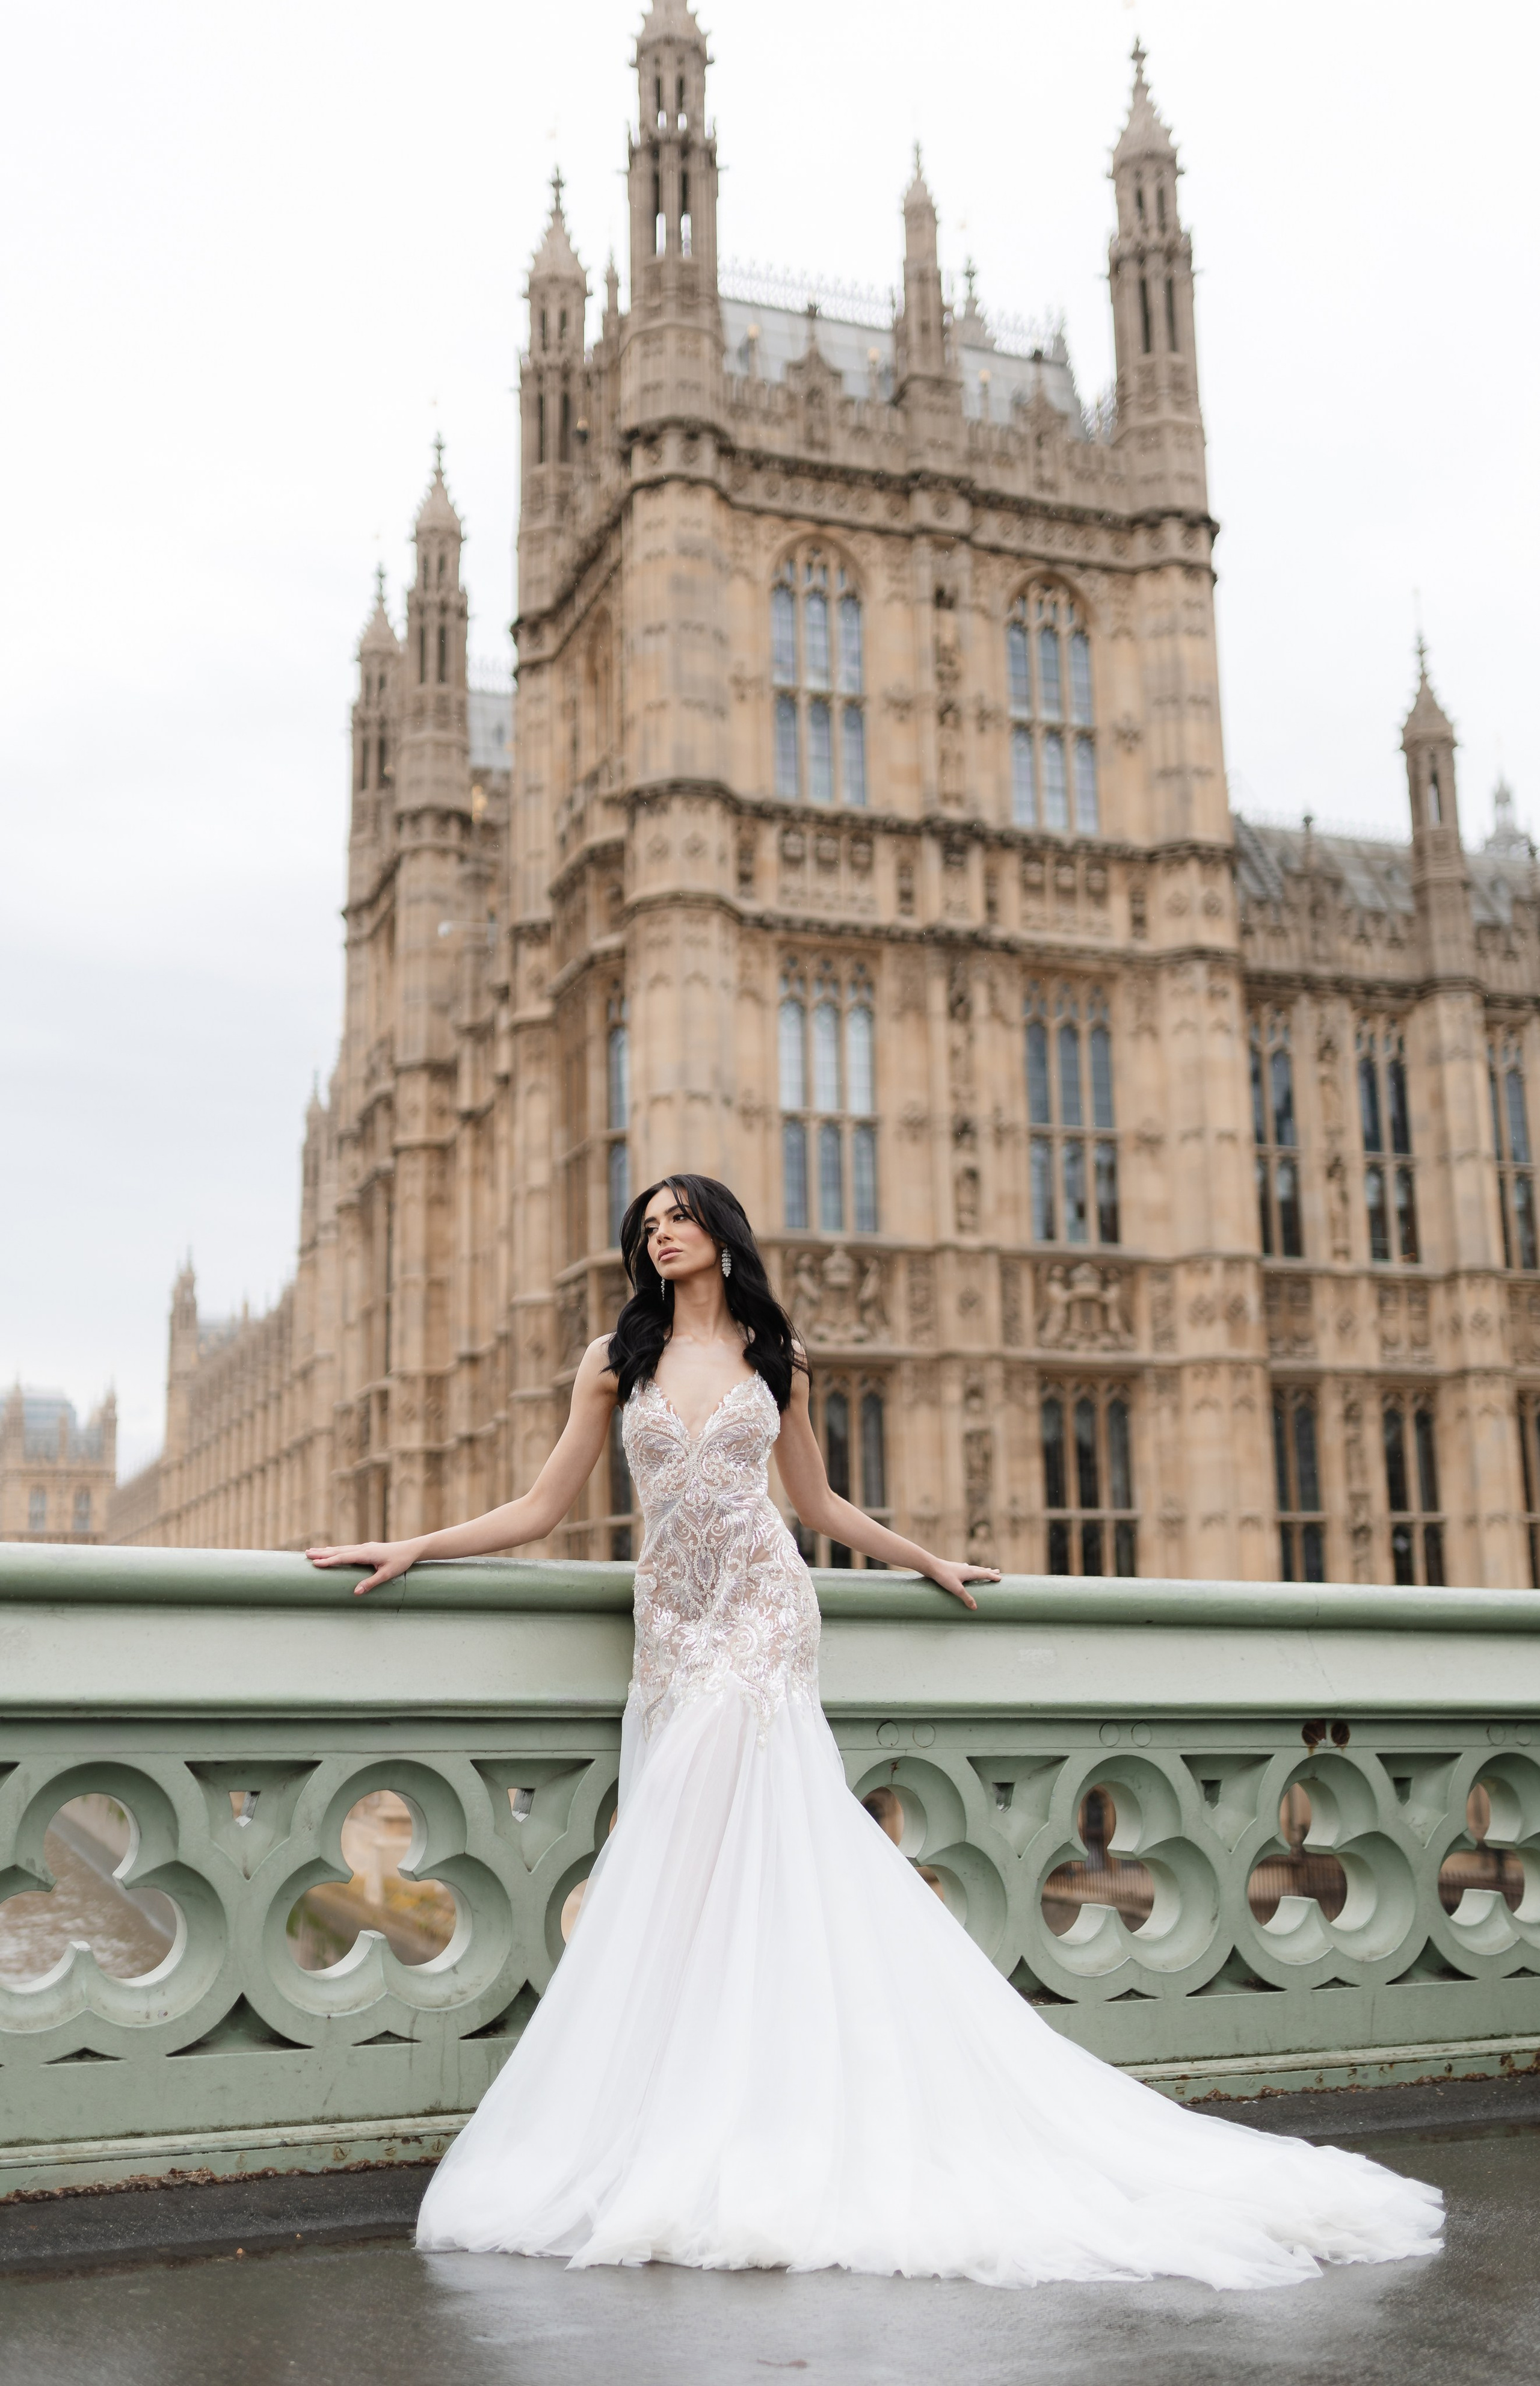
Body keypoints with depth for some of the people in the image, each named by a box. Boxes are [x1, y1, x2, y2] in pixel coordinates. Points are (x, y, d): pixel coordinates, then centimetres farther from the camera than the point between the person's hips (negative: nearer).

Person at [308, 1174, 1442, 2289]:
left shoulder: (774, 1359, 11)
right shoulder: (616, 1361, 11)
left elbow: (816, 1501, 22)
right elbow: (545, 1506, 10)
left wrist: (930, 1561, 28)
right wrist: (412, 1547, 3)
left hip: (763, 1621, -2)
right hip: (678, 1631, 2)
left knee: (704, 1871, -10)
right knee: (705, 1875, -2)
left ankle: (720, 2148, -4)